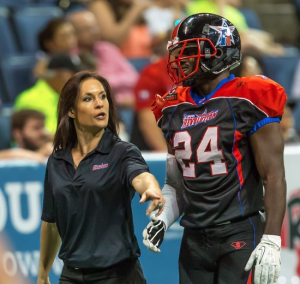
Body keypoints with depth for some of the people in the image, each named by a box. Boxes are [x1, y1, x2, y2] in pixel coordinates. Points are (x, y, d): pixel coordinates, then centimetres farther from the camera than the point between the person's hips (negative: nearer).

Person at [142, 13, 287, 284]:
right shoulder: (175, 110, 11)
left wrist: (271, 241, -17)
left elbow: (274, 177, -11)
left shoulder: (247, 102, -9)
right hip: (194, 240, 6)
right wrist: (162, 220, 1)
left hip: (240, 236, -6)